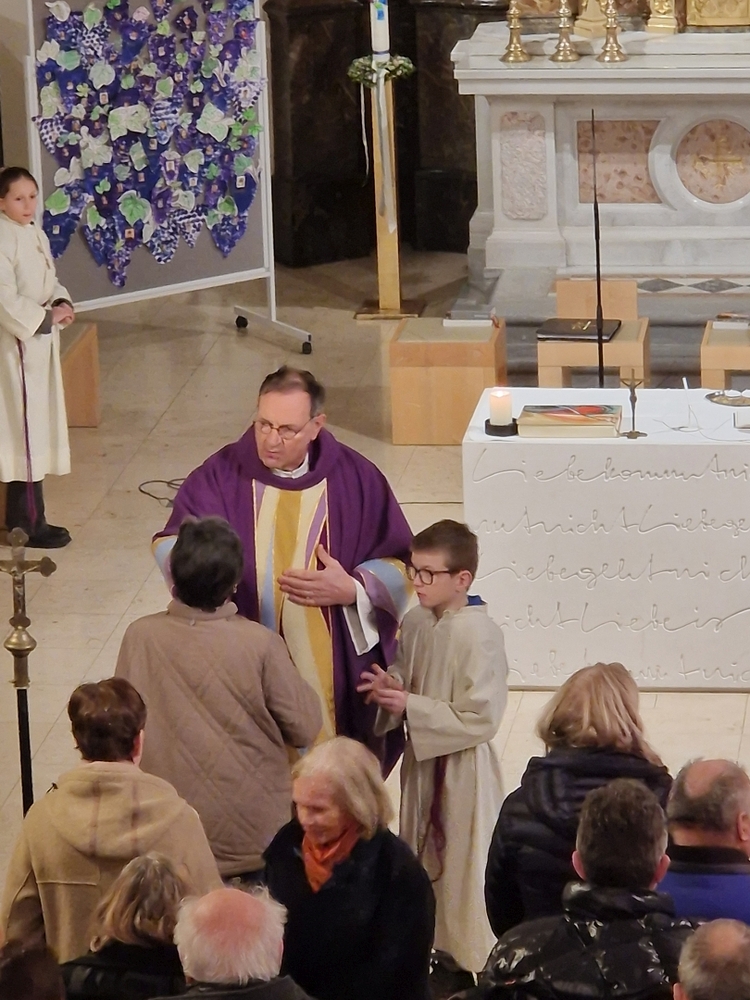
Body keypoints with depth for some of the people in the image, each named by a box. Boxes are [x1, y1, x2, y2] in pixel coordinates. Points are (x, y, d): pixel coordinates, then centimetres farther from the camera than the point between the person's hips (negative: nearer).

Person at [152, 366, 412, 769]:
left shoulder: (355, 479, 0)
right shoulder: (221, 476, -1)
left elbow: (397, 565, 6)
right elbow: (173, 543, -9)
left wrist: (352, 590, -13)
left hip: (334, 671, 0)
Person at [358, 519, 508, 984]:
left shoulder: (481, 635, -22)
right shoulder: (416, 622, 2)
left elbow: (481, 718, -23)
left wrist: (410, 707, -22)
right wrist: (389, 686, -6)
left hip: (462, 769, -8)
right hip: (422, 760, 8)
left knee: (462, 862, 2)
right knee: (423, 857, 18)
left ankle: (473, 960, 15)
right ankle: (433, 944, 33)